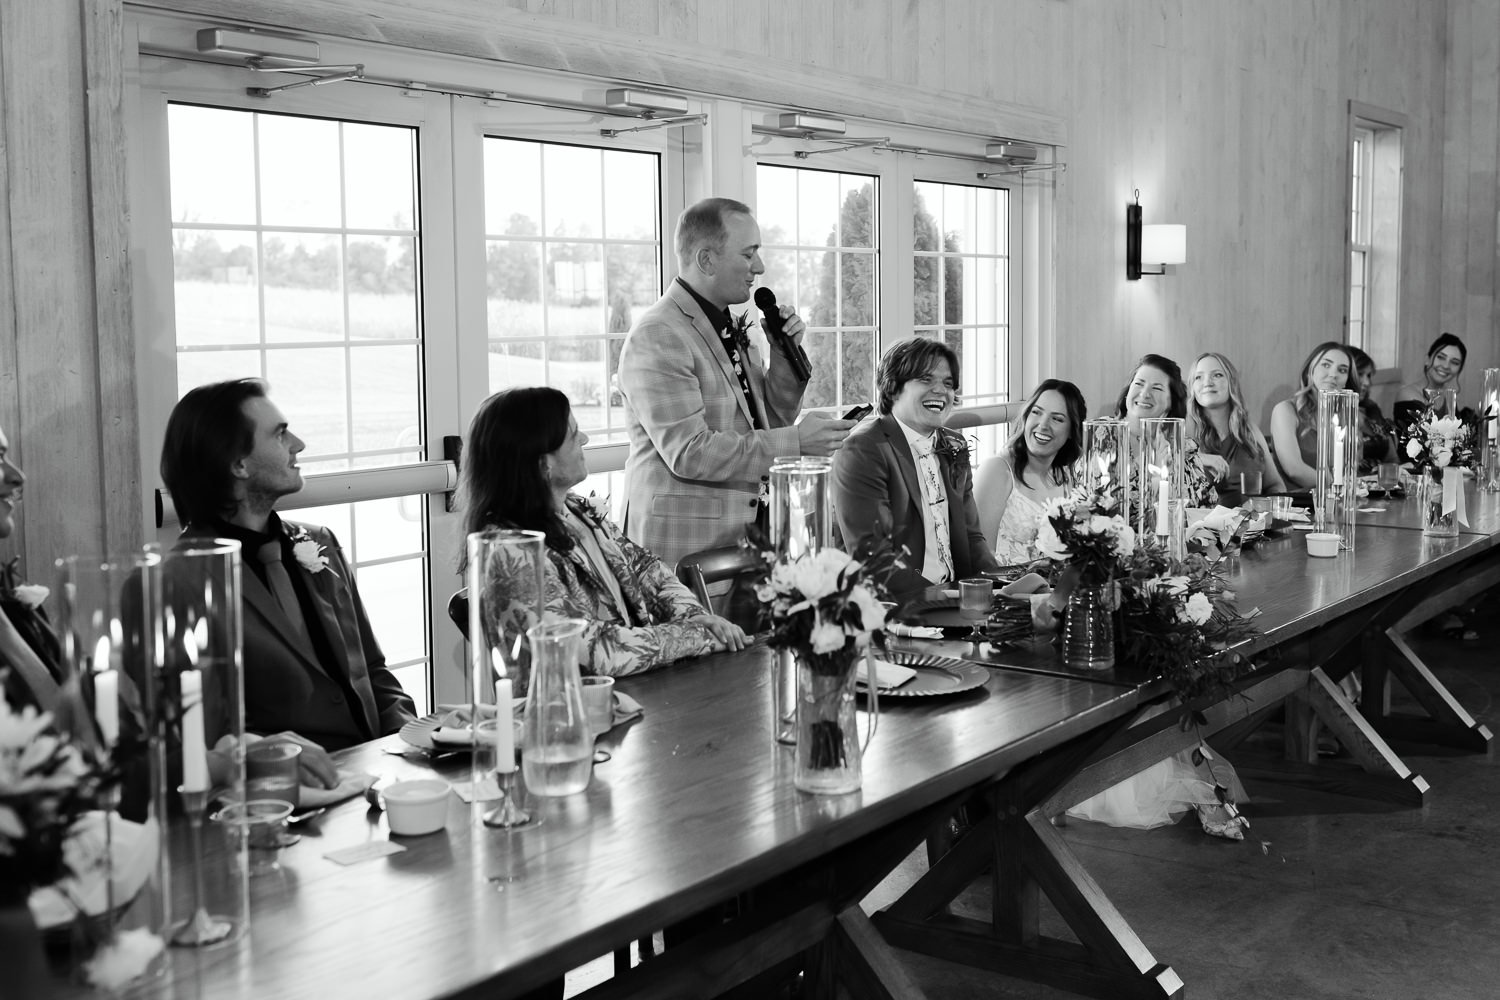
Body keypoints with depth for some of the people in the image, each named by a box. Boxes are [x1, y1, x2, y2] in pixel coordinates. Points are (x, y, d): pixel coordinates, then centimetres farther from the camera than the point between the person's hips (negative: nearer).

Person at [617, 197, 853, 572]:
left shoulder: (729, 328, 14)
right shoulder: (656, 337, -15)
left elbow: (770, 421, 19)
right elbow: (688, 452, -21)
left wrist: (785, 352, 3)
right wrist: (794, 442, -20)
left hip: (740, 535, 8)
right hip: (682, 542, -8)